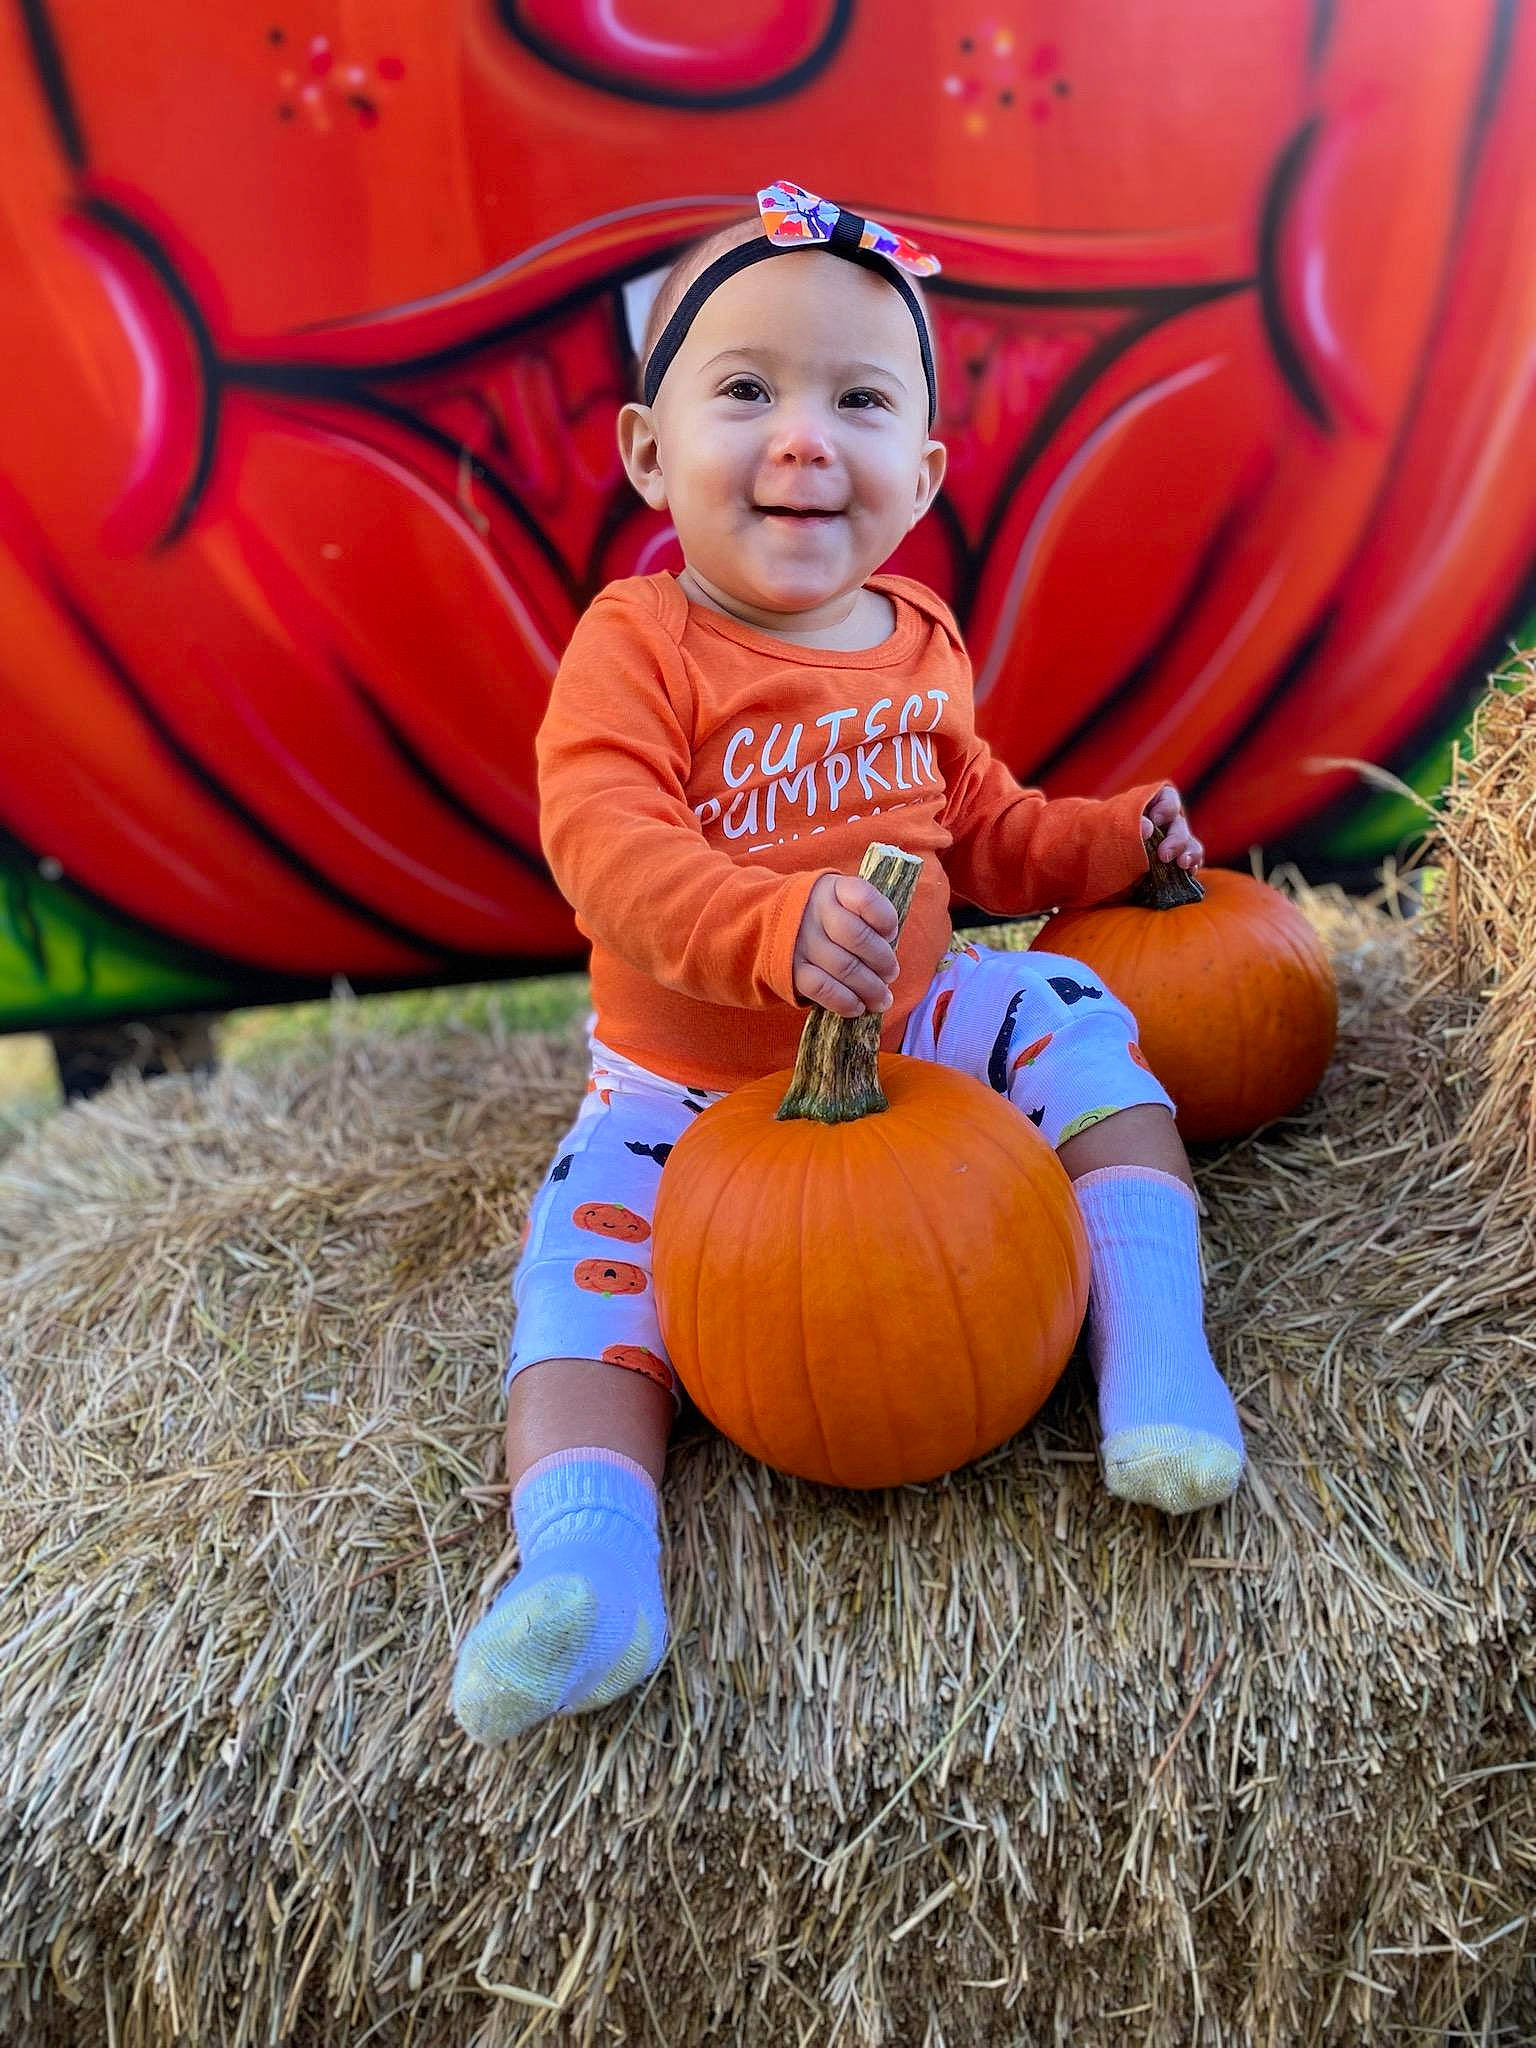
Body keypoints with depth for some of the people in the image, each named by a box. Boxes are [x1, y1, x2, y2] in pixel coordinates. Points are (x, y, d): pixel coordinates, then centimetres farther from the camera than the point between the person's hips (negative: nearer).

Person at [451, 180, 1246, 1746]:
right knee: (591, 1258, -20)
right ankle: (585, 1559, -23)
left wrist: (1107, 839, 2)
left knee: (1077, 1022, -11)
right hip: (683, 1087, -3)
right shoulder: (636, 645, -13)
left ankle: (1154, 1355, -13)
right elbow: (604, 844, -30)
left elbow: (980, 831, 18)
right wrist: (779, 928, -46)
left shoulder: (919, 645, 5)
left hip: (914, 1028, 4)